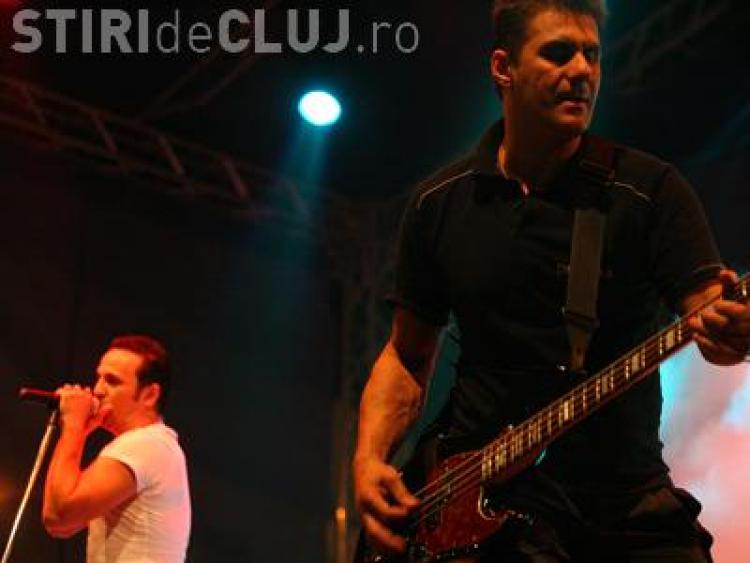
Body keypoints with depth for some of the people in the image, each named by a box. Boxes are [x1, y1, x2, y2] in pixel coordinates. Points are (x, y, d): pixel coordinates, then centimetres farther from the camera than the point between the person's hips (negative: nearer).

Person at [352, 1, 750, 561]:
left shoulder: (650, 189, -1)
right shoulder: (439, 205, 7)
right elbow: (407, 355, 14)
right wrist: (370, 458, -3)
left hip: (630, 503, 0)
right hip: (482, 508, 0)